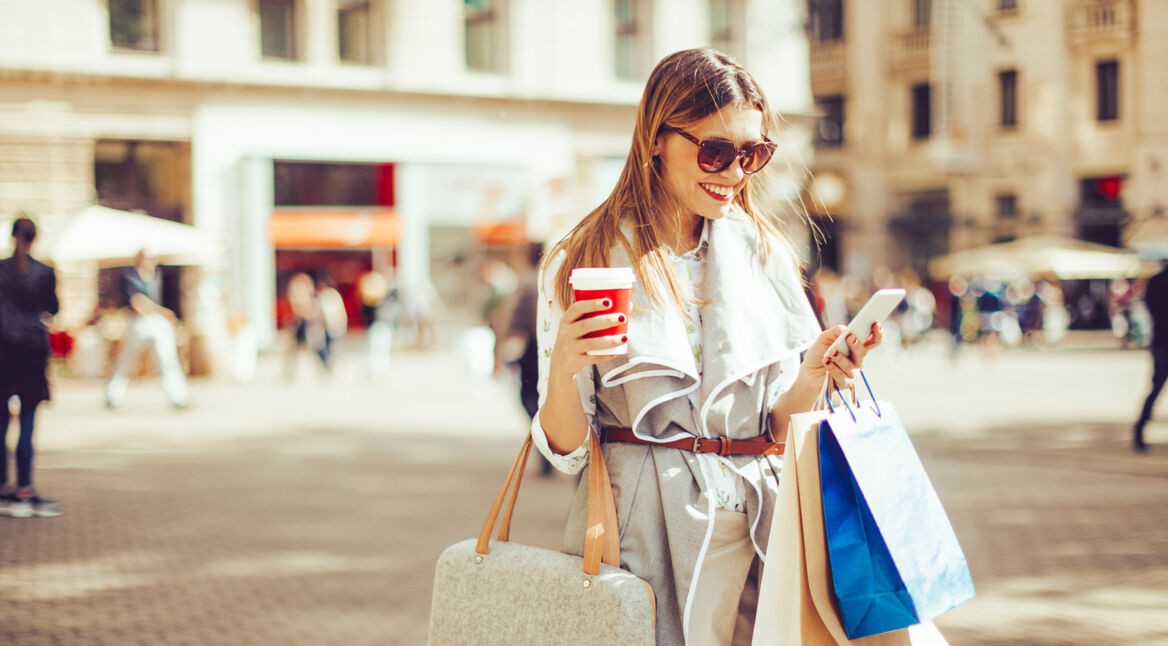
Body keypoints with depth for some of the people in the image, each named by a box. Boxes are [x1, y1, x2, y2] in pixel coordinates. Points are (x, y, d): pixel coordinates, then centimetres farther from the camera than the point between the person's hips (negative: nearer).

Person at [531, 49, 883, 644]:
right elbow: (566, 449, -3)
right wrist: (563, 368, -22)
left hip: (755, 527, 3)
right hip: (639, 535, -3)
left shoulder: (763, 253, 7)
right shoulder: (581, 263, -3)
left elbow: (777, 428, 8)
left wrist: (811, 377, -12)